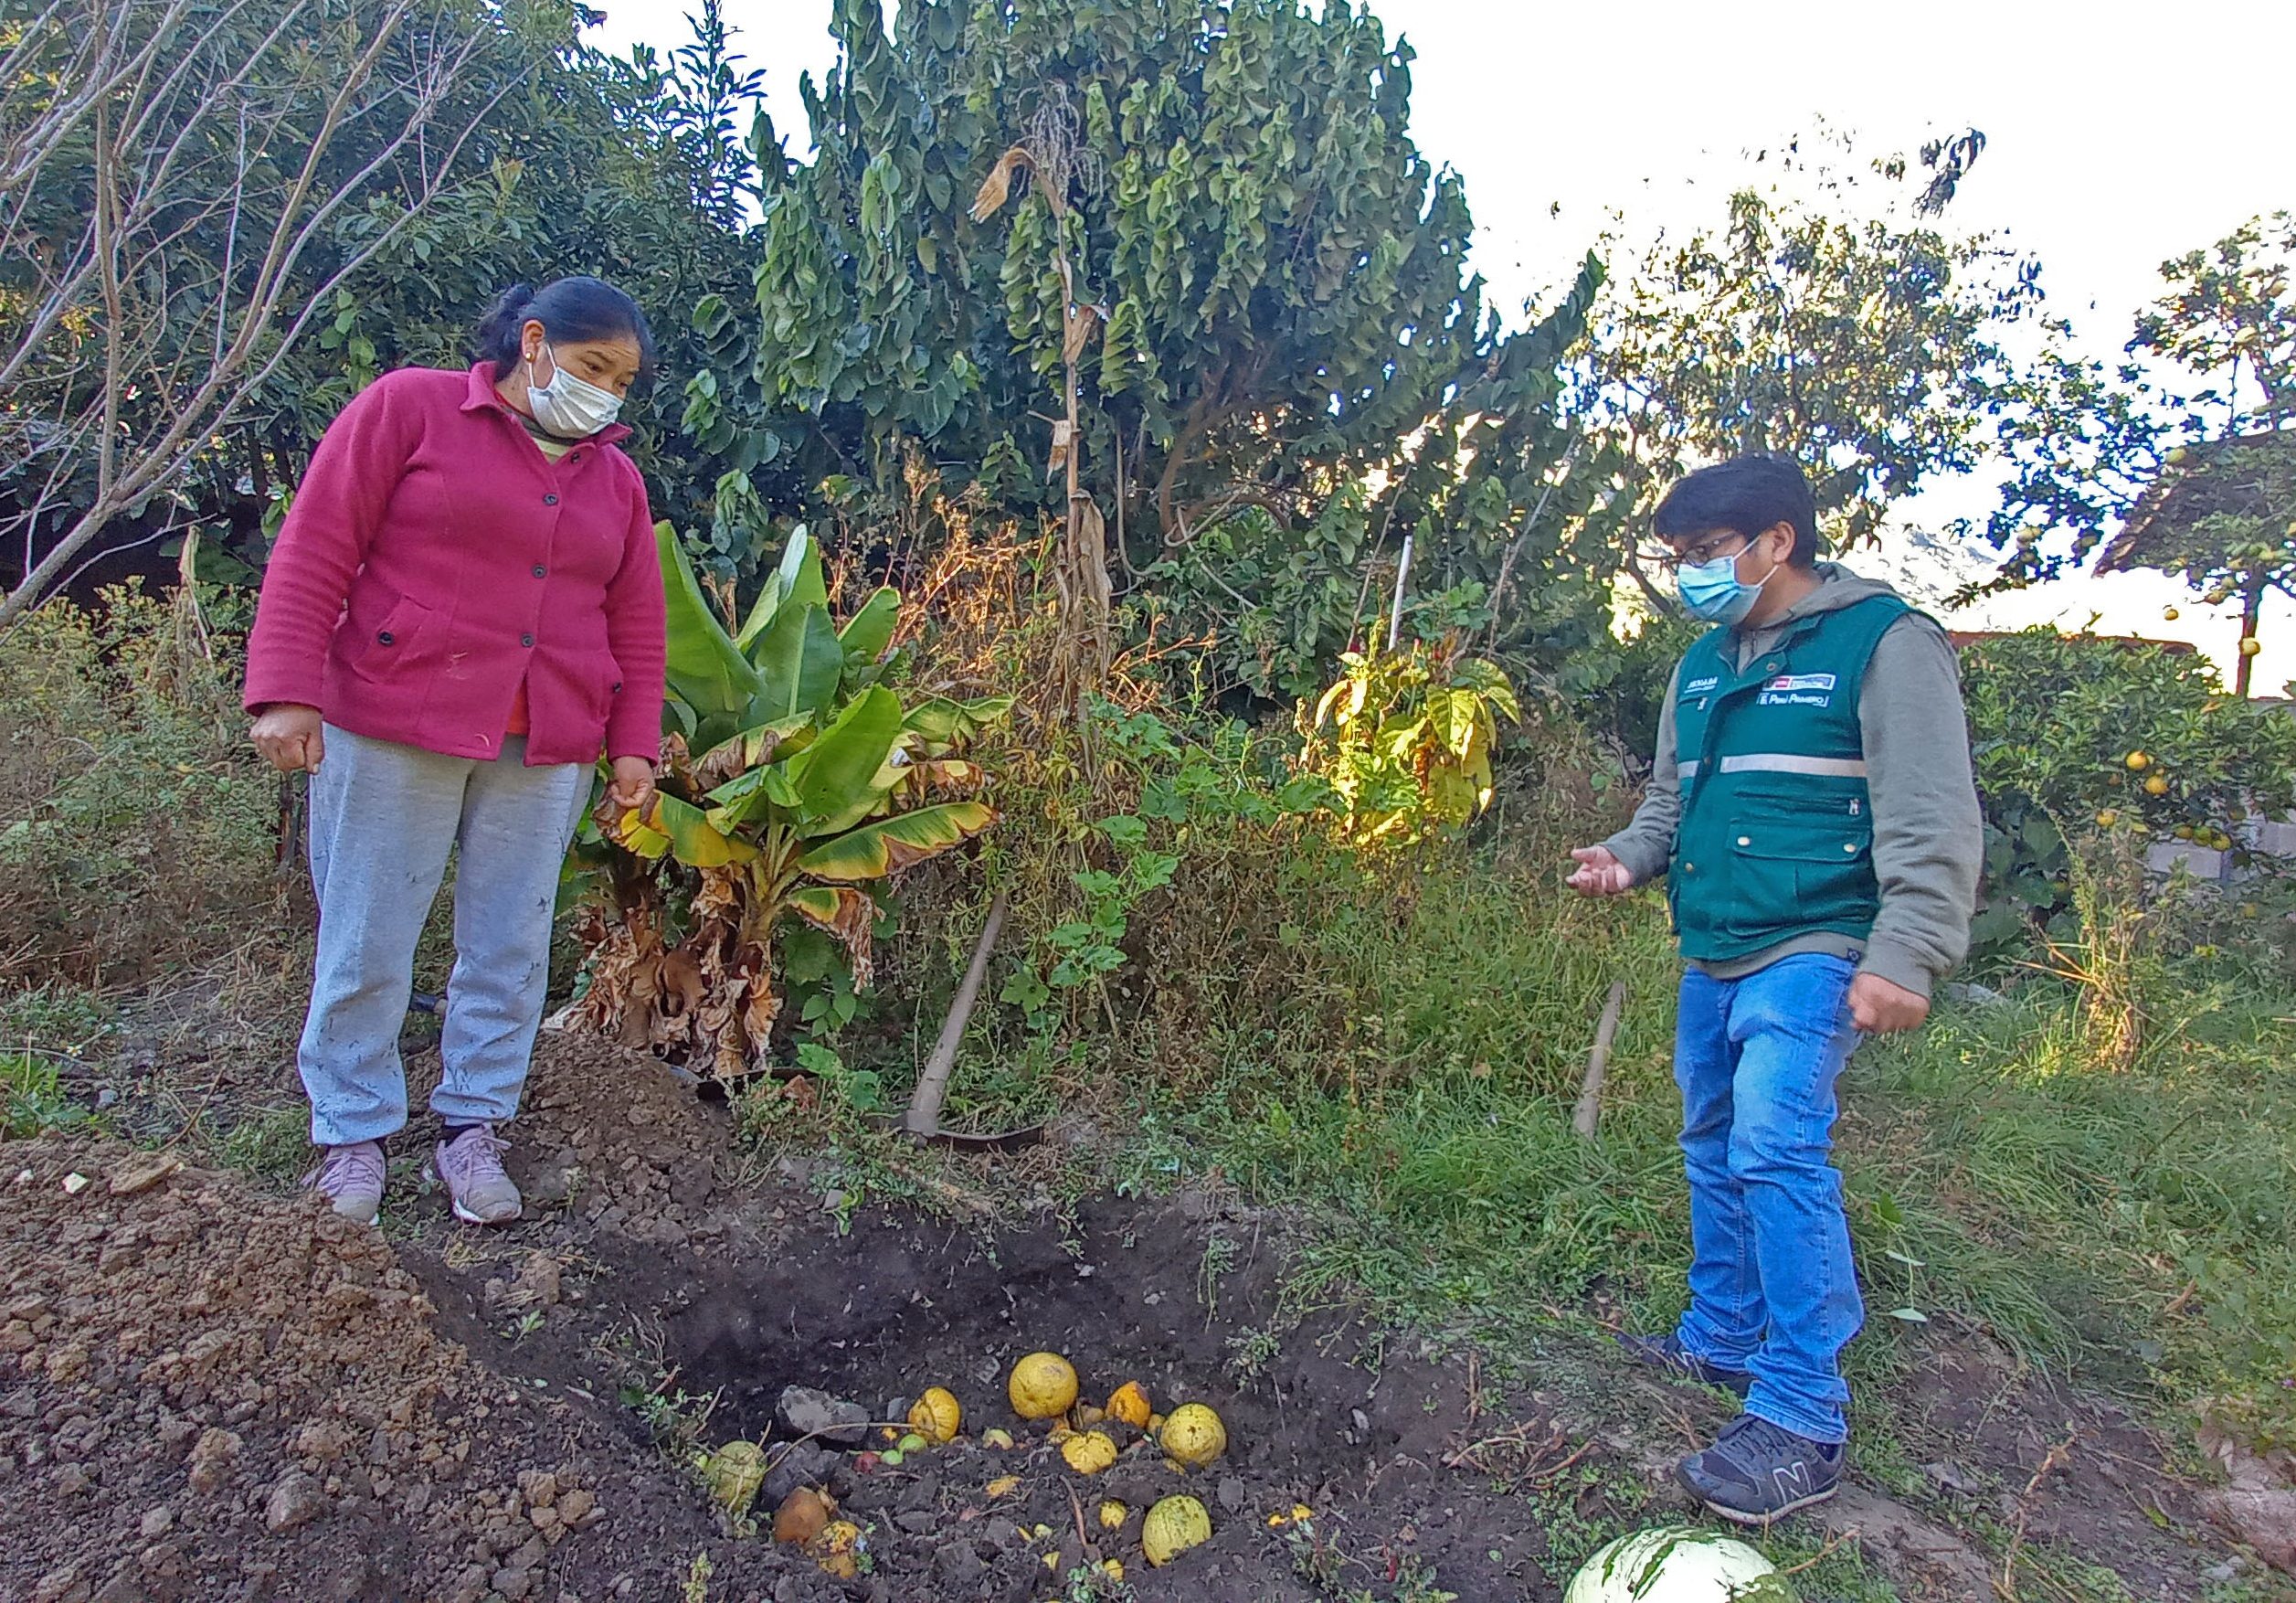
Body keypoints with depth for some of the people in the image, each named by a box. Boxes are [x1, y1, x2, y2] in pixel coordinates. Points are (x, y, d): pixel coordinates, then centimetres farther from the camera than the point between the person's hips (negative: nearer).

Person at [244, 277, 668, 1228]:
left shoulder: (614, 478, 15)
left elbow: (638, 623, 15)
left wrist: (634, 744, 7)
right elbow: (315, 549, -3)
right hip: (394, 730, -4)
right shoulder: (411, 408, 2)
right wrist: (288, 692, -11)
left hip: (546, 752, 4)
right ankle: (353, 1134, 19)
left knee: (511, 947, 7)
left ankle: (472, 1128, 21)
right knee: (368, 942, 3)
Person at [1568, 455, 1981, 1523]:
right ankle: (1722, 1342, 32)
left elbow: (1931, 819, -14)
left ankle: (1803, 1421, -8)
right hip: (1712, 957, 8)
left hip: (1811, 954, -8)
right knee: (1714, 1150, 15)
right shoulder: (1704, 665, 14)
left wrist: (1904, 957, -22)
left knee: (1775, 1148, -17)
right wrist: (1628, 859, 3)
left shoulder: (1882, 643, -9)